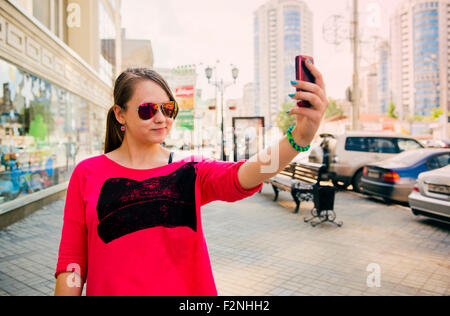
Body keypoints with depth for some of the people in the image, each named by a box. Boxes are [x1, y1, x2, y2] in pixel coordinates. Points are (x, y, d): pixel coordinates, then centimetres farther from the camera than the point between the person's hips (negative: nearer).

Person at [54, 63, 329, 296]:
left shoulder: (190, 170, -4)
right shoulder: (88, 173, -4)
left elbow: (240, 177, -24)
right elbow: (72, 260, -2)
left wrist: (299, 137, -39)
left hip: (190, 288, 1)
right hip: (111, 289, 0)